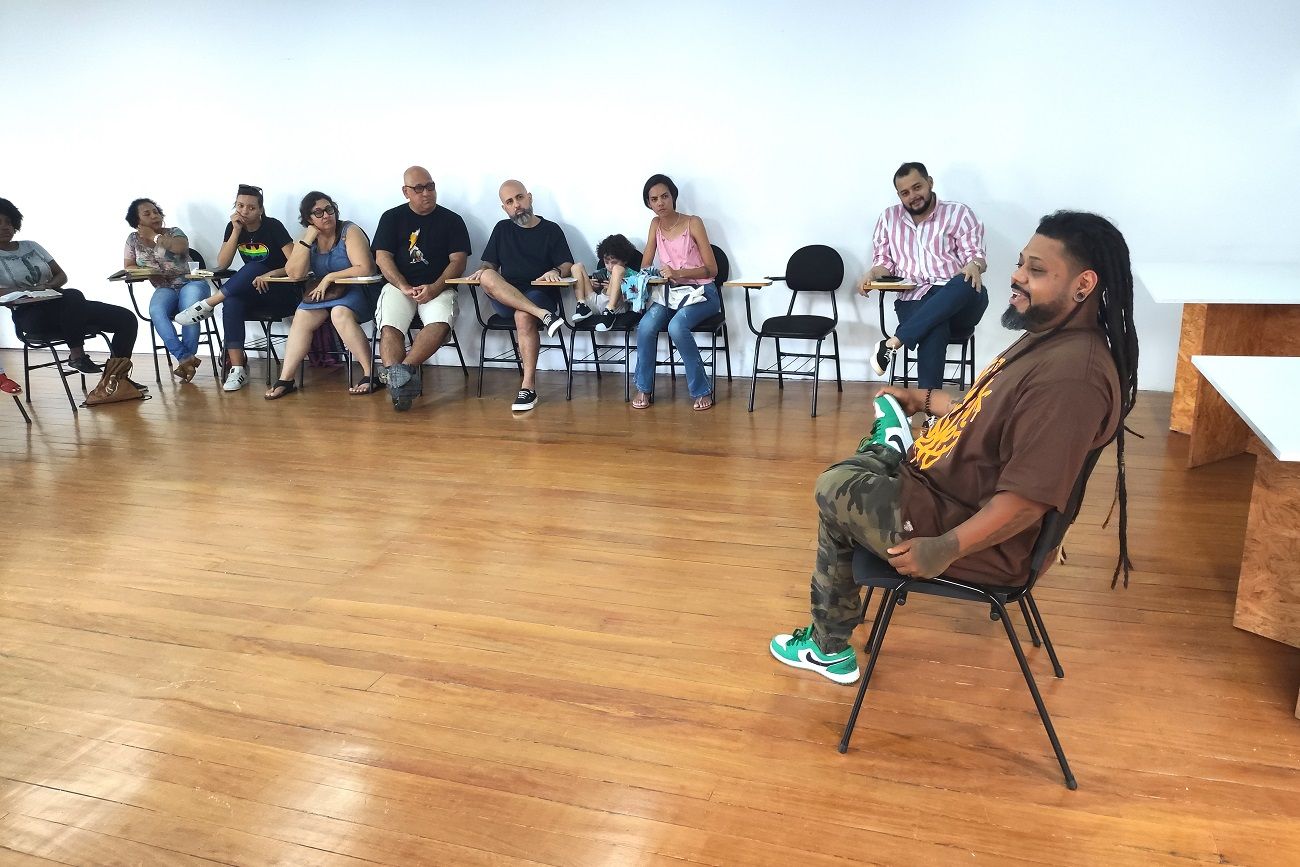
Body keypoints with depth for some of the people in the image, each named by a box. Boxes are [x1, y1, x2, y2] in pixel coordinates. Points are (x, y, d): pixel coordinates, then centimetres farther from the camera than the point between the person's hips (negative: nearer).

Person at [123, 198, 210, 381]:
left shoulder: (174, 232, 7)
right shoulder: (134, 239, 15)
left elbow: (181, 247, -16)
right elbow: (128, 267, 14)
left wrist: (154, 236, -6)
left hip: (190, 282, -2)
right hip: (164, 289, 2)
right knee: (156, 311, -33)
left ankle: (186, 359, -29)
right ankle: (185, 358, -39)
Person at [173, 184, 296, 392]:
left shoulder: (273, 226, -12)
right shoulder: (233, 227, 3)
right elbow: (222, 264, -7)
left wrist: (270, 275, -35)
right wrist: (236, 231, -15)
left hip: (282, 291, -4)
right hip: (252, 289, 4)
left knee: (253, 268, -35)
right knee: (232, 303, -31)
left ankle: (207, 304, -23)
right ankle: (237, 369, -36)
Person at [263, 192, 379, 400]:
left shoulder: (349, 231, -9)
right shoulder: (307, 239, 7)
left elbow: (364, 269, -20)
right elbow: (294, 274, -6)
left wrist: (330, 277, -17)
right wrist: (307, 241, -13)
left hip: (357, 291, -6)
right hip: (323, 294, 6)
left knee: (340, 313, -35)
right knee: (301, 317, -19)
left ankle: (370, 375, -32)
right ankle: (285, 379, -17)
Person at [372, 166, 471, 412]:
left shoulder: (452, 220, 10)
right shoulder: (392, 218, 12)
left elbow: (458, 261, 1)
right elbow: (383, 258, 3)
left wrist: (435, 288, -16)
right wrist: (404, 288, -14)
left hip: (438, 288, -1)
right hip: (399, 285, 1)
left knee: (441, 323, -34)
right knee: (389, 327, -29)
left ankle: (402, 370, -41)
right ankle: (400, 379, -42)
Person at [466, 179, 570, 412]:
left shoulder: (551, 230, 11)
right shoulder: (502, 229, 19)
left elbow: (567, 265, 5)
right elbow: (489, 263, 18)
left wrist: (556, 271, -18)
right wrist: (483, 269, -6)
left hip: (540, 294, -3)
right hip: (504, 299, 3)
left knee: (523, 316, -37)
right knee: (487, 277, -31)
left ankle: (528, 387, -35)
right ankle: (543, 315, -42)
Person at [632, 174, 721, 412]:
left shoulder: (693, 223, -7)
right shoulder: (656, 225, 8)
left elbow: (711, 269, -9)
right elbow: (645, 265, 13)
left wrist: (677, 272, -22)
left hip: (699, 292, -4)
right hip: (669, 292, 4)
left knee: (677, 326, -34)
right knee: (646, 326, -26)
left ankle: (702, 390, -19)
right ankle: (643, 388, -7)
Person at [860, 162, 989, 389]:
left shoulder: (959, 214, 11)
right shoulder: (889, 218, 18)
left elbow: (974, 255, 5)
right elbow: (884, 260, 19)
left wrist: (974, 266, -21)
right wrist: (873, 274, -6)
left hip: (957, 304, 0)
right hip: (913, 301, 0)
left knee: (970, 286, -39)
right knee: (934, 330, -37)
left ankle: (892, 343, -41)